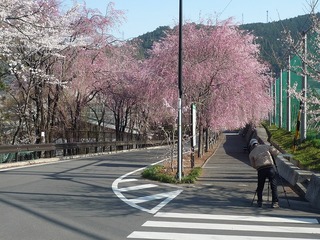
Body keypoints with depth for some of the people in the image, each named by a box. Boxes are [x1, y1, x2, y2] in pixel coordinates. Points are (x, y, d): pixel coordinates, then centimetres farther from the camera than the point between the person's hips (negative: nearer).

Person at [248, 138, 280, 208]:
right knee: (274, 186, 5)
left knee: (260, 187, 15)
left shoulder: (251, 153, 12)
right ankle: (275, 202, 1)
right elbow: (276, 153, 11)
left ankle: (259, 202, 15)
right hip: (270, 168, 0)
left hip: (261, 170, 0)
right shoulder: (266, 146, 12)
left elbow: (253, 165, 16)